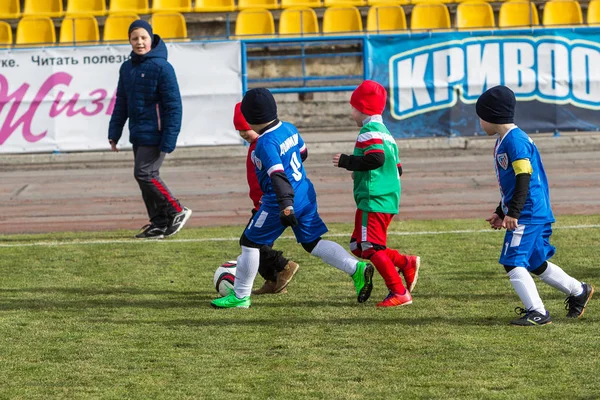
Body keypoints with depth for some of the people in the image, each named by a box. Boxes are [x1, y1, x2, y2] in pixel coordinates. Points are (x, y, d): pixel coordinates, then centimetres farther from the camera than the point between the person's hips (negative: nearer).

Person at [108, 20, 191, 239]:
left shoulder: (161, 67, -11)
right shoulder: (127, 68, 10)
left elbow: (173, 105, -13)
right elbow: (121, 103, 18)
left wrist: (169, 139, -19)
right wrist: (114, 132, 11)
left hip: (154, 134, -7)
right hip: (138, 134, 8)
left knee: (145, 174, -12)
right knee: (147, 178, 8)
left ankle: (177, 212, 1)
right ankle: (159, 224, 14)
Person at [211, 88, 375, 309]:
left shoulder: (266, 144, -20)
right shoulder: (289, 129, 5)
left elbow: (278, 175, -30)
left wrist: (286, 205, -38)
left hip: (279, 202, -8)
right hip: (306, 195, 8)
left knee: (250, 242, 7)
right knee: (313, 243, 14)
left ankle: (240, 296, 13)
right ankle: (357, 269, -3)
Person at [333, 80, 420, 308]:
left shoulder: (369, 132, -11)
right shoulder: (386, 133, 19)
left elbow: (376, 159, -27)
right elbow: (397, 168, 21)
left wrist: (347, 162, -16)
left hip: (373, 200, -10)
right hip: (389, 200, 10)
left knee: (370, 248, -8)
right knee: (359, 246, 13)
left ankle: (399, 292, -11)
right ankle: (406, 263, 7)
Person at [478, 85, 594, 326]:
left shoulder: (515, 141, -15)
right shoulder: (503, 141, 17)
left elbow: (524, 178, -22)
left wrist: (513, 212, -26)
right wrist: (501, 213, 28)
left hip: (528, 214, -10)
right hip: (536, 215, 10)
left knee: (513, 261, -14)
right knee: (536, 264, 19)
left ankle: (537, 312, -15)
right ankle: (578, 292, 33)